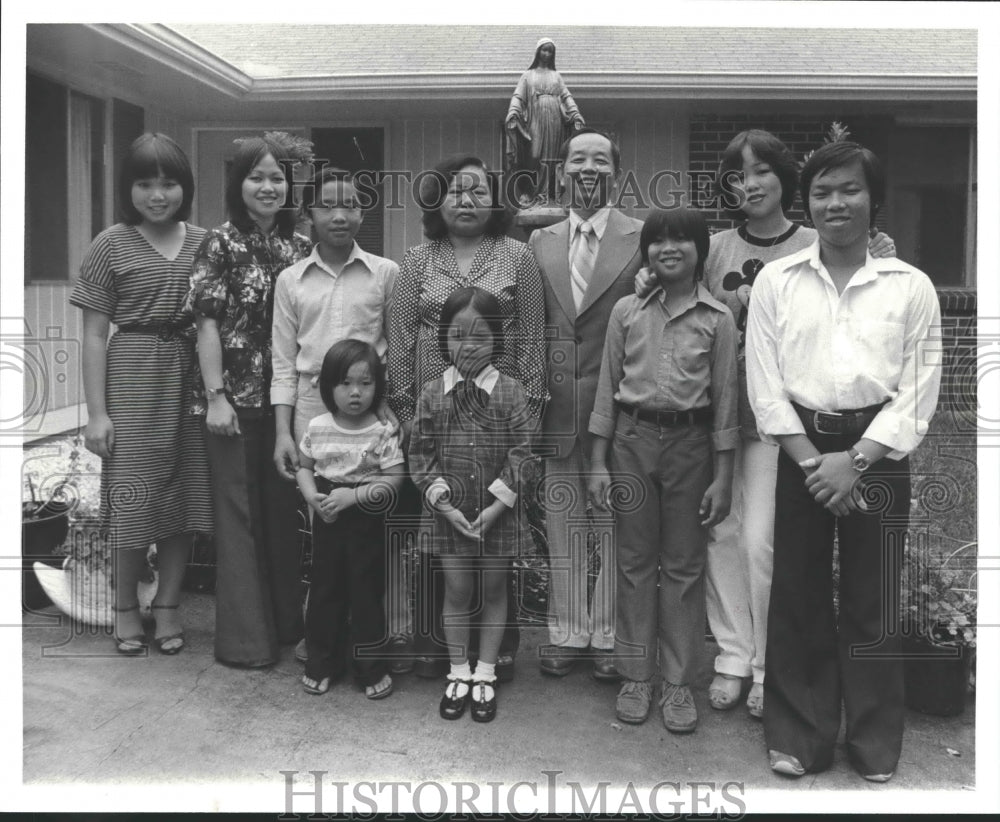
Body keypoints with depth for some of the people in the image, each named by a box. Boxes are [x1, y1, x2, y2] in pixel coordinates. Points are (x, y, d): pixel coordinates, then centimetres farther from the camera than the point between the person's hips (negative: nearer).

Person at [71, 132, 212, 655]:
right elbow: (94, 335, -2)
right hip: (133, 376, -3)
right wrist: (96, 411, -7)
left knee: (187, 493, 7)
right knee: (136, 495, 2)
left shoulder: (202, 244, 6)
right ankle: (125, 607, 22)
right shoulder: (111, 245, -1)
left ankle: (168, 605, 23)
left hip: (191, 376, 3)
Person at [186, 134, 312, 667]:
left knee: (284, 507, 12)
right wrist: (215, 397, -14)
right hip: (235, 397, -4)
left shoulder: (300, 248, 8)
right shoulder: (222, 244, -4)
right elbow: (208, 324, -8)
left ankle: (286, 620, 27)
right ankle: (245, 637, 13)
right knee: (239, 510, 3)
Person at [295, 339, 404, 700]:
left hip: (366, 520, -3)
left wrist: (353, 496, -21)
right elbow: (304, 467, 9)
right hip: (326, 518, 3)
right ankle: (321, 662, 25)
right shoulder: (317, 427, -1)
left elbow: (393, 479, -12)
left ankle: (370, 667, 18)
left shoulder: (382, 433, -11)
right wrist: (311, 495, -10)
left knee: (366, 589, 4)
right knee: (324, 587, 11)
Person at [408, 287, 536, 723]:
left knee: (494, 591, 10)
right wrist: (445, 504, -11)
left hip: (497, 514, 0)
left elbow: (521, 454, -8)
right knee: (456, 592, 9)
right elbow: (420, 456, -1)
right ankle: (459, 674, 25)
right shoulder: (432, 393, -2)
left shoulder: (510, 392, -6)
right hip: (448, 513, 1)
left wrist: (494, 507, -14)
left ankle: (485, 674, 25)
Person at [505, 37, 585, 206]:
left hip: (555, 121, 2)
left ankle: (545, 194, -3)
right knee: (536, 156, -10)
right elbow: (518, 96, 5)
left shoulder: (556, 76, 21)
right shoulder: (528, 75, 16)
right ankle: (541, 194, -10)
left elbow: (567, 97, 11)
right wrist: (513, 115, -14)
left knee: (551, 157, -4)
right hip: (536, 120, -2)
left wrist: (576, 116, -4)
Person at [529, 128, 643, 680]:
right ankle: (567, 632, 25)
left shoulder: (643, 240, -1)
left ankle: (609, 636, 21)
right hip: (556, 406, 3)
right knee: (562, 524, 11)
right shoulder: (540, 243, 9)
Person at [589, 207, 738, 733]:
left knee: (684, 566, 6)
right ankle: (636, 676, 20)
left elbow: (725, 399, 1)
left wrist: (722, 477, -2)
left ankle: (679, 682, 17)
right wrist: (598, 462, 2)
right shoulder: (626, 311, 4)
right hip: (632, 439, 1)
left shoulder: (717, 319, 0)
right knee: (635, 562, 7)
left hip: (690, 442, -1)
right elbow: (607, 389, 6)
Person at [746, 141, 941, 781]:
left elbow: (918, 390, -2)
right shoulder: (776, 282, 4)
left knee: (873, 602, 6)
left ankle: (876, 748, 24)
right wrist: (813, 461, -9)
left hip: (878, 452, -1)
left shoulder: (911, 286, 2)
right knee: (797, 596, 7)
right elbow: (765, 384, -1)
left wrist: (856, 461, -11)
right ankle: (798, 738, 22)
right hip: (801, 449, 1)